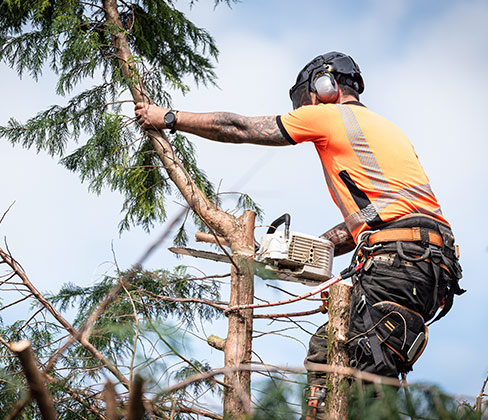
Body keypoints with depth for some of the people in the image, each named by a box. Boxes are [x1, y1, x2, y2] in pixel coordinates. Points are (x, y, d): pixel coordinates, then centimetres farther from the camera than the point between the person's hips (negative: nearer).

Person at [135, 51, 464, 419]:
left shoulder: (328, 115, 7)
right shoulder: (385, 128, 31)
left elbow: (237, 129, 12)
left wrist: (169, 118, 22)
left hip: (401, 260, -9)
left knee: (371, 377, -12)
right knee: (324, 348, 12)